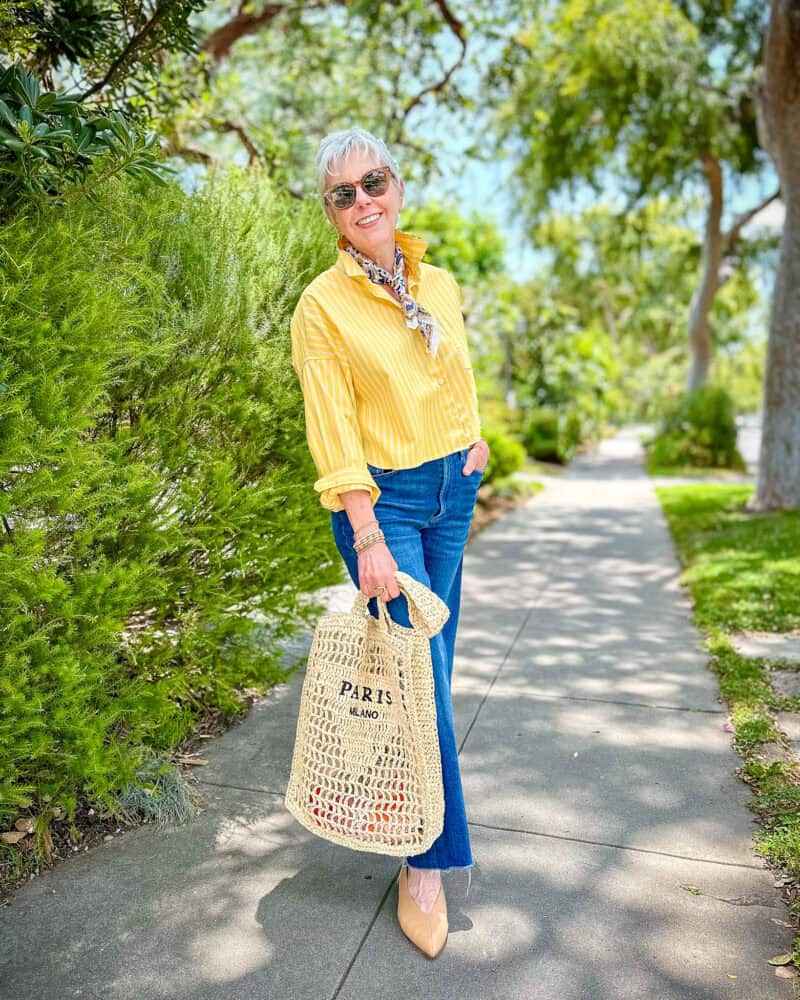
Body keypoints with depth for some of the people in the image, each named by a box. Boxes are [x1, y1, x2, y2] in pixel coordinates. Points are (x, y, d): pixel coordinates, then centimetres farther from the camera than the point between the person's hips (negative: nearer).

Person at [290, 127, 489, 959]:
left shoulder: (439, 285, 7)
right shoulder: (322, 304, -10)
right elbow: (333, 432, -14)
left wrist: (472, 441, 8)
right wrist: (369, 540, -18)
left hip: (450, 490, 6)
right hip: (382, 499, -6)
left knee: (433, 650, 14)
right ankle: (427, 858, 11)